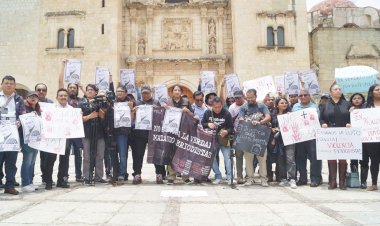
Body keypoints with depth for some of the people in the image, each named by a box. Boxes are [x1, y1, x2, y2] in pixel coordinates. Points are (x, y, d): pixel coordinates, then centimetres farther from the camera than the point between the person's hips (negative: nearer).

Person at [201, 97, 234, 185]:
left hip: (224, 139, -2)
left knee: (227, 157, -6)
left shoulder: (226, 114, -11)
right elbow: (202, 124, 5)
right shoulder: (207, 113, -4)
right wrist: (208, 124, -16)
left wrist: (227, 132, -28)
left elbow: (231, 127, -7)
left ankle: (230, 178, 0)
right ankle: (218, 177, 13)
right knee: (211, 157, 1)